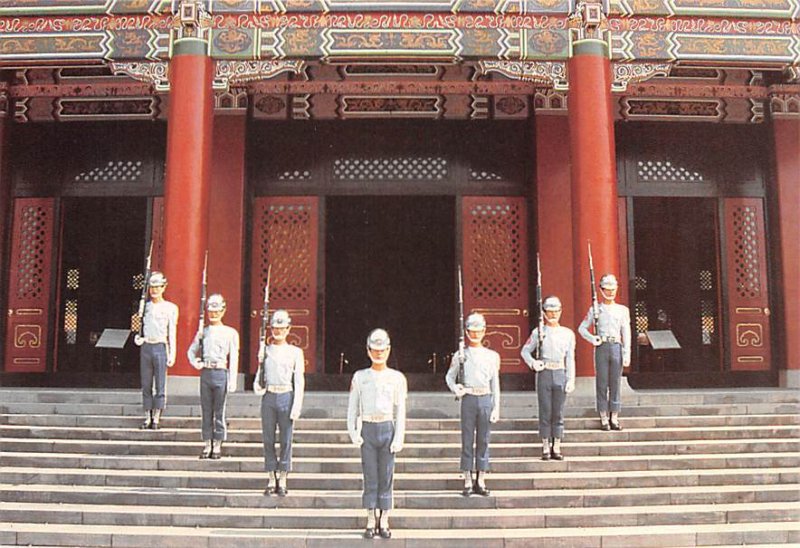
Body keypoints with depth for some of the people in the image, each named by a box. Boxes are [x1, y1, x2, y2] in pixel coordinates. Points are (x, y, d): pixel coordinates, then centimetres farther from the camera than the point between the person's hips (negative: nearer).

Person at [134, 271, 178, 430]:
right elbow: (141, 326, 21)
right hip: (146, 347, 3)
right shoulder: (145, 306, 12)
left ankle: (156, 419, 3)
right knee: (146, 385, 5)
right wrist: (137, 338, 1)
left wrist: (172, 353, -4)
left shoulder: (170, 308, 3)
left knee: (160, 385, -3)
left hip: (160, 347, -3)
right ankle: (147, 418, 12)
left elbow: (172, 332, 1)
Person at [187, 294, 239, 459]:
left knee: (219, 412, 1)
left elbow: (234, 358, 0)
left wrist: (233, 381, -6)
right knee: (206, 411, 7)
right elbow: (191, 350, 21)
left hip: (221, 373, -3)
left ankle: (217, 446, 10)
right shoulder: (203, 332, 11)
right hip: (206, 373, 3)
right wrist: (195, 362, 0)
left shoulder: (230, 333, 3)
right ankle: (207, 445, 15)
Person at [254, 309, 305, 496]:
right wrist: (257, 385, -7)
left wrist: (297, 406, -7)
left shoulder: (295, 352, 4)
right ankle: (271, 480, 14)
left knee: (286, 440, 1)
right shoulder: (265, 350, 10)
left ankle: (282, 481, 9)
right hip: (268, 397, 2)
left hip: (286, 397, -2)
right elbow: (260, 373, 16)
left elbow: (299, 381, 0)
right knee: (268, 439, 5)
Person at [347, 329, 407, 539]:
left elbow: (400, 411, 3)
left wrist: (398, 439, -3)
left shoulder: (397, 378, 4)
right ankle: (371, 522, 13)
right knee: (370, 478, 4)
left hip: (387, 429, 0)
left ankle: (384, 522, 13)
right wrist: (353, 433, -3)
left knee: (386, 478, 4)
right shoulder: (359, 377, 6)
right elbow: (352, 408, 7)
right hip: (368, 429, 0)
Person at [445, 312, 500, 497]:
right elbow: (449, 376, 11)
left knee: (483, 441, 5)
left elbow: (495, 384, 9)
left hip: (486, 400, 1)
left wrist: (496, 407, 4)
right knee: (467, 441, 1)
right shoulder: (460, 355, 6)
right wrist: (455, 389, -10)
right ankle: (468, 482, 8)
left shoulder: (492, 356, 9)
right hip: (469, 399, -1)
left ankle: (480, 482, 12)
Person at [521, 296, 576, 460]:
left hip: (560, 374, 1)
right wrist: (533, 363, -11)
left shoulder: (568, 333, 8)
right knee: (545, 412, 1)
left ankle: (556, 448, 12)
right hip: (544, 374, -1)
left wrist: (571, 380, -1)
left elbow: (570, 358, 6)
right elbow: (525, 351, 8)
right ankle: (546, 448, 8)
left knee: (558, 413, 4)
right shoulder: (538, 332, 4)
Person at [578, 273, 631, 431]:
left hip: (616, 347, 1)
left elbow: (626, 333, 6)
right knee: (601, 383, 1)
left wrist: (627, 354, -2)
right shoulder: (595, 310, 7)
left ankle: (614, 418, 11)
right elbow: (582, 328, 8)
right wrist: (592, 339, -9)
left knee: (615, 383, 4)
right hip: (601, 347, -1)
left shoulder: (623, 310, 10)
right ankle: (604, 418, 7)